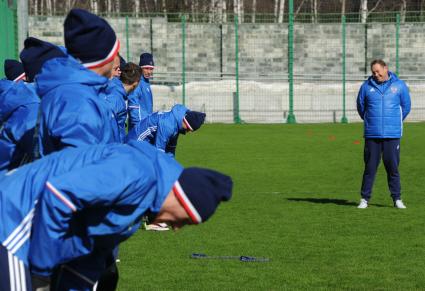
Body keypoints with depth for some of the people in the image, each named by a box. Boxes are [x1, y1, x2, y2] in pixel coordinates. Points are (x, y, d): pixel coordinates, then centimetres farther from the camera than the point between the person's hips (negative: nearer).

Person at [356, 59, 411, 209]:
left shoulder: (399, 85, 3)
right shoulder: (366, 86, 3)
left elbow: (406, 106, 12)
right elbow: (361, 106, 14)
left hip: (392, 135, 0)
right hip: (372, 135, 0)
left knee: (393, 167, 2)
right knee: (370, 167, 2)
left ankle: (397, 198, 9)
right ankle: (365, 198, 8)